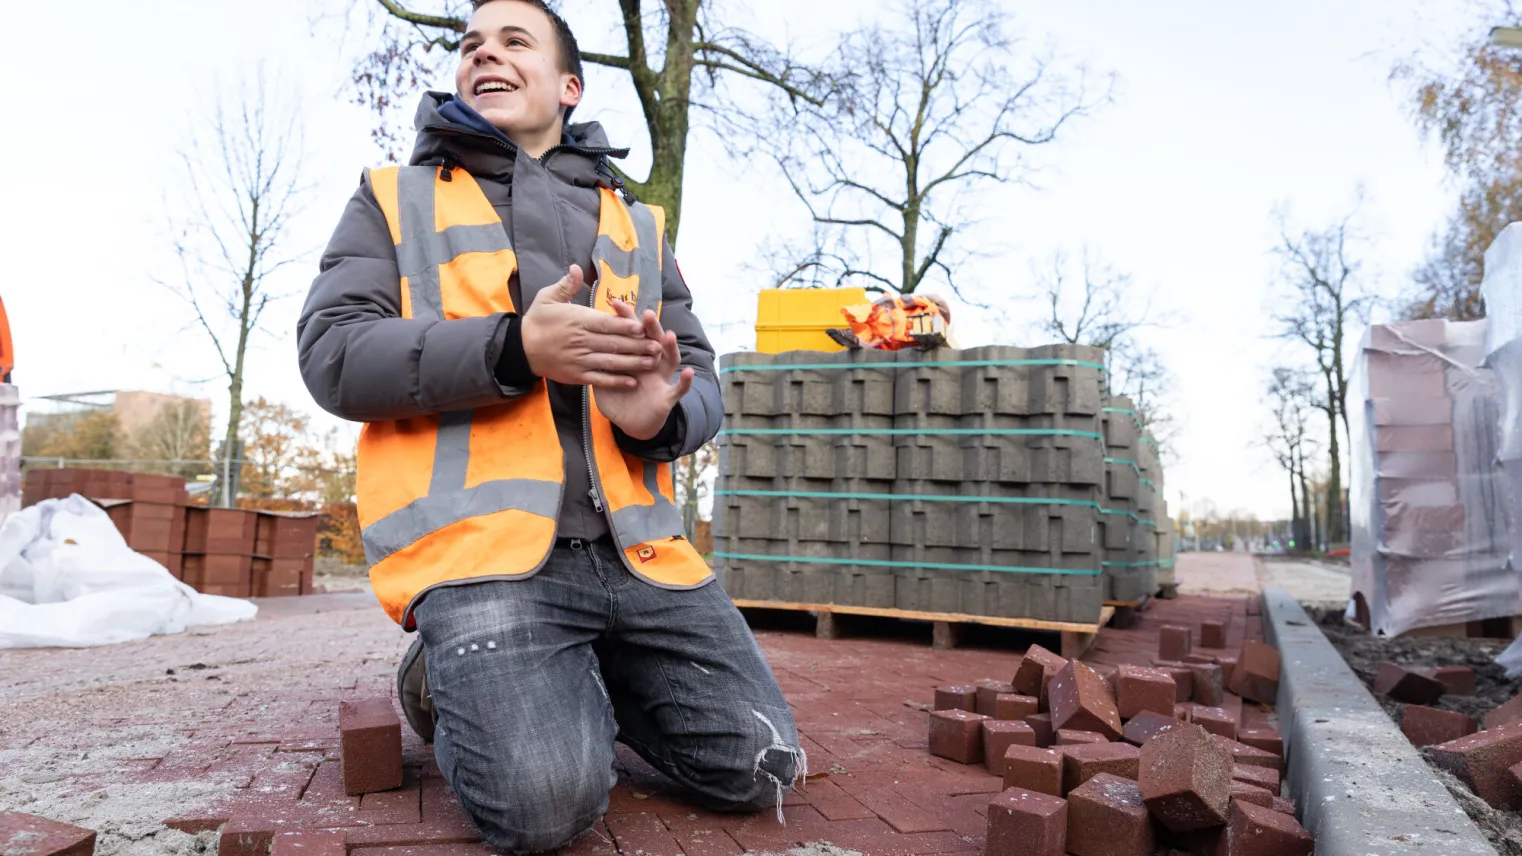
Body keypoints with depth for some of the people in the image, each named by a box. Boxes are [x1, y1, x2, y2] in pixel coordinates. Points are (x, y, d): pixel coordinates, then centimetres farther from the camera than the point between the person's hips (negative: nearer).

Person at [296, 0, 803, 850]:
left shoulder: (636, 222, 22)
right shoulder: (394, 197, 15)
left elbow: (701, 377, 15)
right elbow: (333, 353, 0)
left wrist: (662, 414, -12)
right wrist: (514, 348, -16)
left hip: (637, 547, 4)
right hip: (483, 543, -3)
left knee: (763, 771, -2)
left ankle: (575, 684, 21)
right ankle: (449, 684, 10)